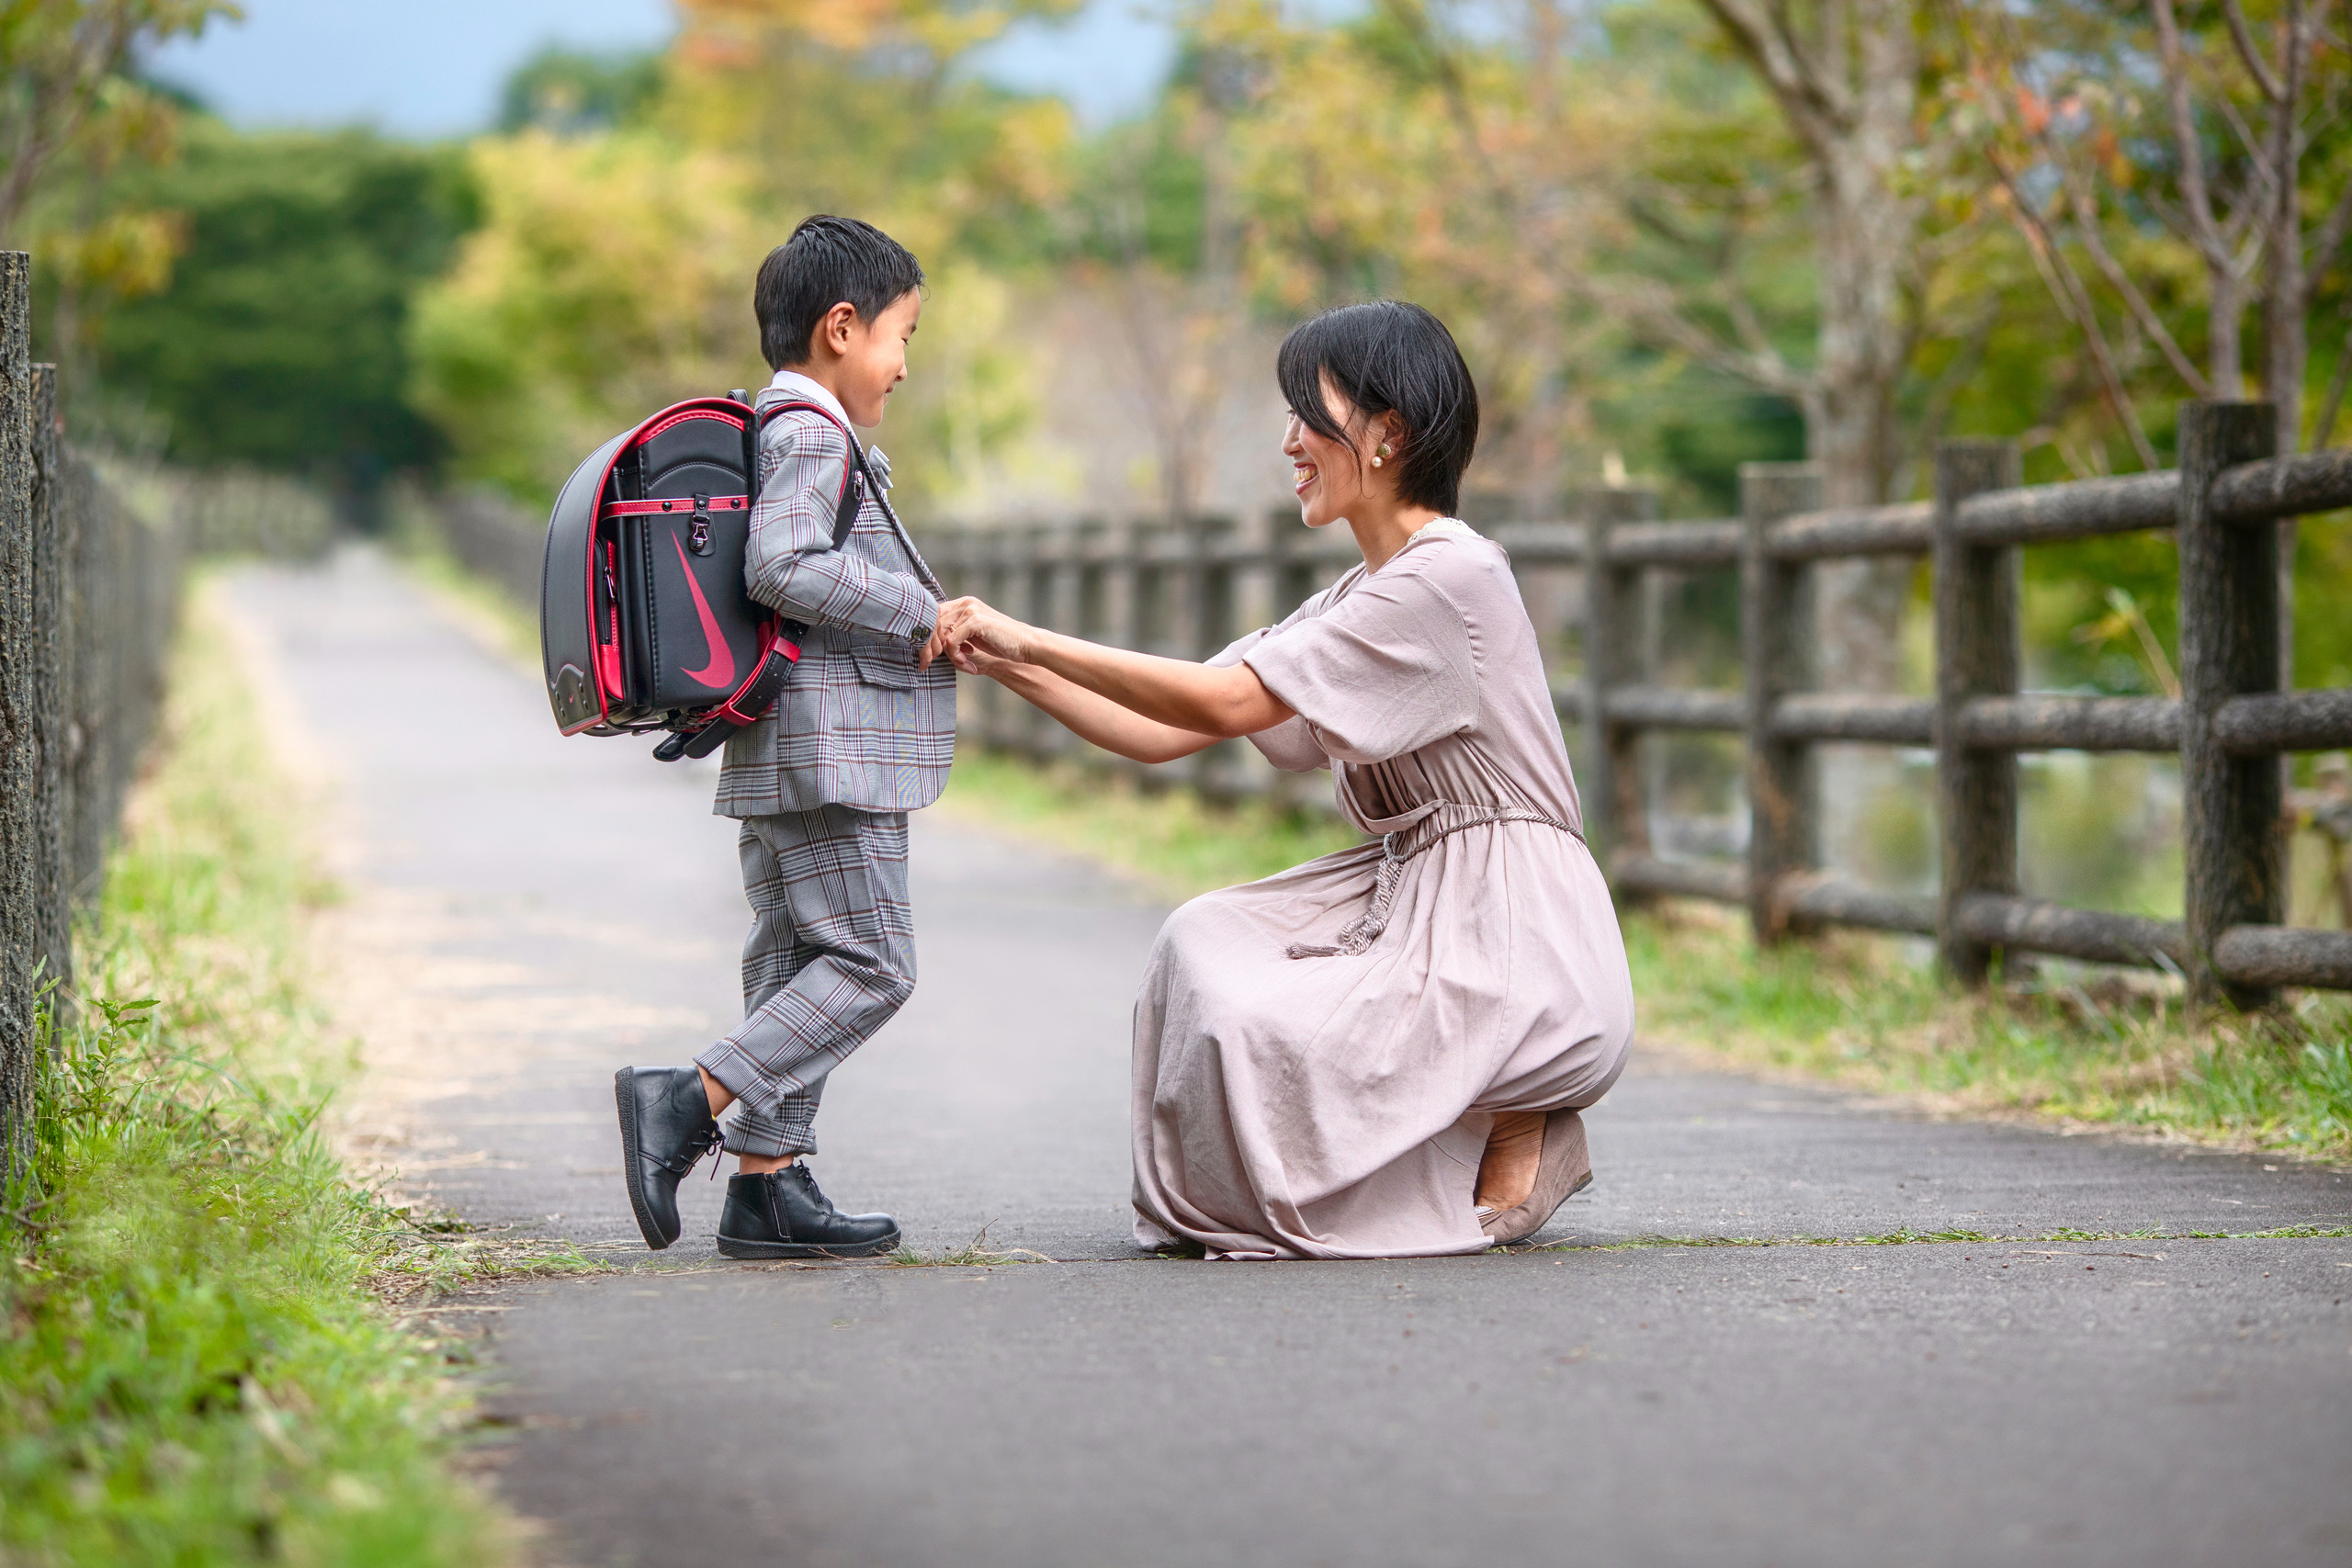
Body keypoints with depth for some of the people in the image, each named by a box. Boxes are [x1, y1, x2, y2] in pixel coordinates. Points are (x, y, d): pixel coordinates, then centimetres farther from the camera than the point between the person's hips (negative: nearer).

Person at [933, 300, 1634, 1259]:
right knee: (1207, 946, -5)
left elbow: (1224, 703, -19)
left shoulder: (1450, 577, -15)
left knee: (1251, 1028, -20)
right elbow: (1162, 735, 11)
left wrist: (1034, 639, -14)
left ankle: (1514, 1141, -2)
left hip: (1508, 945, -9)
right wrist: (1009, 666, 1)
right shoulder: (1357, 603, 15)